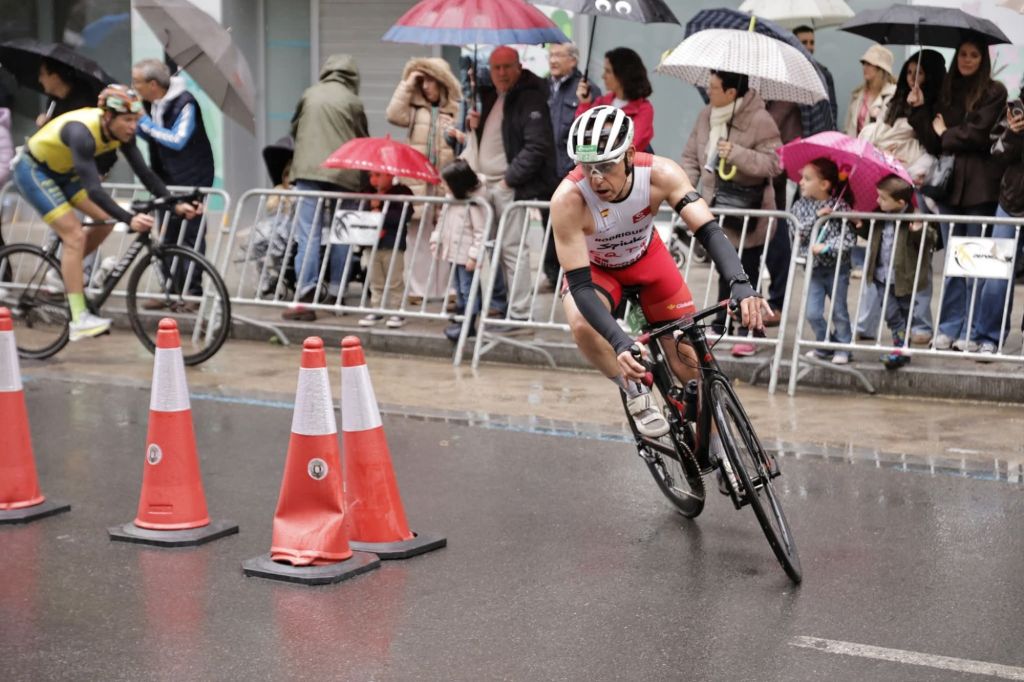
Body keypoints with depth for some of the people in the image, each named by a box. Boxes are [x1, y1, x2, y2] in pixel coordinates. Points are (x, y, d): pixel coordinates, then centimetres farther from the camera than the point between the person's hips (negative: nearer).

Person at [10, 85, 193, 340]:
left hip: (62, 171, 8)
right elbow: (93, 190, -43)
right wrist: (129, 219, -52)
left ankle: (64, 270, 18)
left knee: (106, 219, -4)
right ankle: (79, 320, -17)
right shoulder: (82, 132, -37)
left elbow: (144, 173, -10)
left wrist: (175, 204, -20)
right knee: (75, 235, -18)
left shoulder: (121, 131, -14)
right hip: (34, 171, -8)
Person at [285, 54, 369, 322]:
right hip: (343, 174, -1)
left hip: (308, 170, 1)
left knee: (308, 234, -3)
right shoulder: (352, 101, 2)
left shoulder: (309, 95, 7)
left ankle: (305, 297, -11)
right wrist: (365, 181, 17)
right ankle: (337, 293, 12)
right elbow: (363, 141, 6)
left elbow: (294, 129, 19)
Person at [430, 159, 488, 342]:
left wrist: (474, 255, -20)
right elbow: (443, 221, 18)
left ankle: (468, 325, 4)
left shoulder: (474, 202, -19)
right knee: (459, 289, 17)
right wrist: (436, 239, 12)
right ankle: (460, 319, 26)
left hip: (466, 256, -9)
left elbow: (481, 232, -19)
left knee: (467, 289, -3)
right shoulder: (451, 199, 7)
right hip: (453, 252, 9)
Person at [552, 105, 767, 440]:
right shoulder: (569, 199, -37)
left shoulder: (660, 174, -31)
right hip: (594, 269, -2)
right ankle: (636, 394, -9)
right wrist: (619, 342, -51)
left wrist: (741, 287, -54)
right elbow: (580, 285, -37)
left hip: (647, 258, 2)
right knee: (583, 325, -35)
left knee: (690, 362, -5)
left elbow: (709, 231, -36)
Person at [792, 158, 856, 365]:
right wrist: (816, 217, -23)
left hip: (837, 268, -3)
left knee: (839, 312, 5)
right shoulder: (800, 206, -1)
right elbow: (798, 234, -12)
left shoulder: (840, 206, -11)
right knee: (813, 313, 1)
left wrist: (825, 247, -26)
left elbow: (849, 238, -16)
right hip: (814, 269, 3)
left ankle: (843, 348, 20)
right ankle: (824, 346, 21)